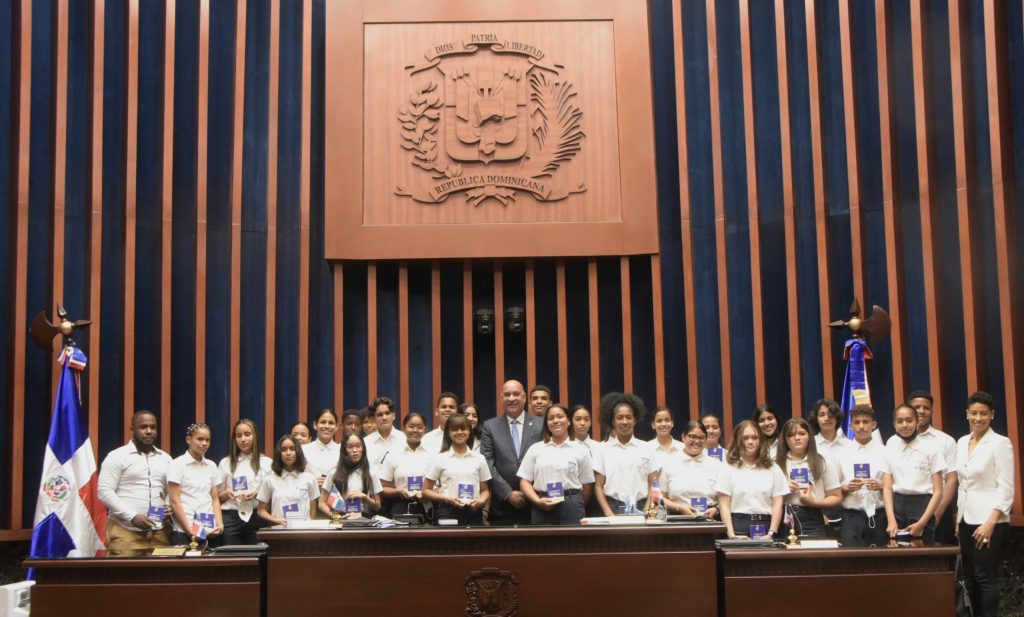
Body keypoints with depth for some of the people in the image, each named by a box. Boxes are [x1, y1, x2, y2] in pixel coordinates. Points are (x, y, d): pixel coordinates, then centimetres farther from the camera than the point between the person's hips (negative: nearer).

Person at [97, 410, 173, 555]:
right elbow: (104, 491, -7)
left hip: (159, 532, 4)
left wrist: (170, 508, -1)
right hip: (125, 531, -4)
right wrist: (132, 517, -15)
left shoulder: (165, 458, 16)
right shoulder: (117, 456, 1)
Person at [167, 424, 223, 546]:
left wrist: (220, 524, -2)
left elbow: (215, 499, 13)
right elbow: (174, 501, -6)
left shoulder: (211, 466, 12)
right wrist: (189, 531, -12)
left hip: (209, 531, 4)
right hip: (184, 532, -4)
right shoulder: (177, 465, -2)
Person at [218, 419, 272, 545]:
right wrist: (227, 494, -10)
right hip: (231, 517, 1)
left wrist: (257, 494, -11)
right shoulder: (226, 463, 9)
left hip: (257, 517, -1)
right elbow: (217, 496, 12)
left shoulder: (267, 463, 6)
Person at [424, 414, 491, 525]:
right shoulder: (439, 459, 4)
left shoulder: (479, 458, 10)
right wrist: (447, 499, -10)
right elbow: (426, 490, 5)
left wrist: (481, 501, -6)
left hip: (473, 513, 2)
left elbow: (485, 490, 15)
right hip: (448, 513, -2)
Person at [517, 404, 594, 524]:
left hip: (572, 509, -1)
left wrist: (578, 506, 8)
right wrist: (538, 501, -9)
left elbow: (587, 485, 8)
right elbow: (525, 481, 5)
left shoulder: (581, 450, 6)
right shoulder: (535, 449, 9)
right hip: (541, 509, 1)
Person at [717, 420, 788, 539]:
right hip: (739, 526, -1)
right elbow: (724, 505, 1)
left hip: (765, 526, 1)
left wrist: (771, 533, -5)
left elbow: (777, 504, 6)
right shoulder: (729, 468, 6)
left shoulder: (772, 468, 12)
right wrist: (731, 535, -10)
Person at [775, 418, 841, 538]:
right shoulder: (776, 464, 9)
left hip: (812, 522, 0)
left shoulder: (824, 463, 10)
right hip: (784, 521, 0)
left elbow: (837, 498, 7)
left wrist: (814, 502, -7)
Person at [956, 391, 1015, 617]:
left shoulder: (1000, 443, -9)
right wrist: (958, 519, 12)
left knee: (985, 578, -6)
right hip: (967, 519, 7)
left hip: (990, 519, -7)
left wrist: (990, 522, -19)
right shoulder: (962, 442, 11)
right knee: (971, 576, 9)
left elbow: (1006, 488, -13)